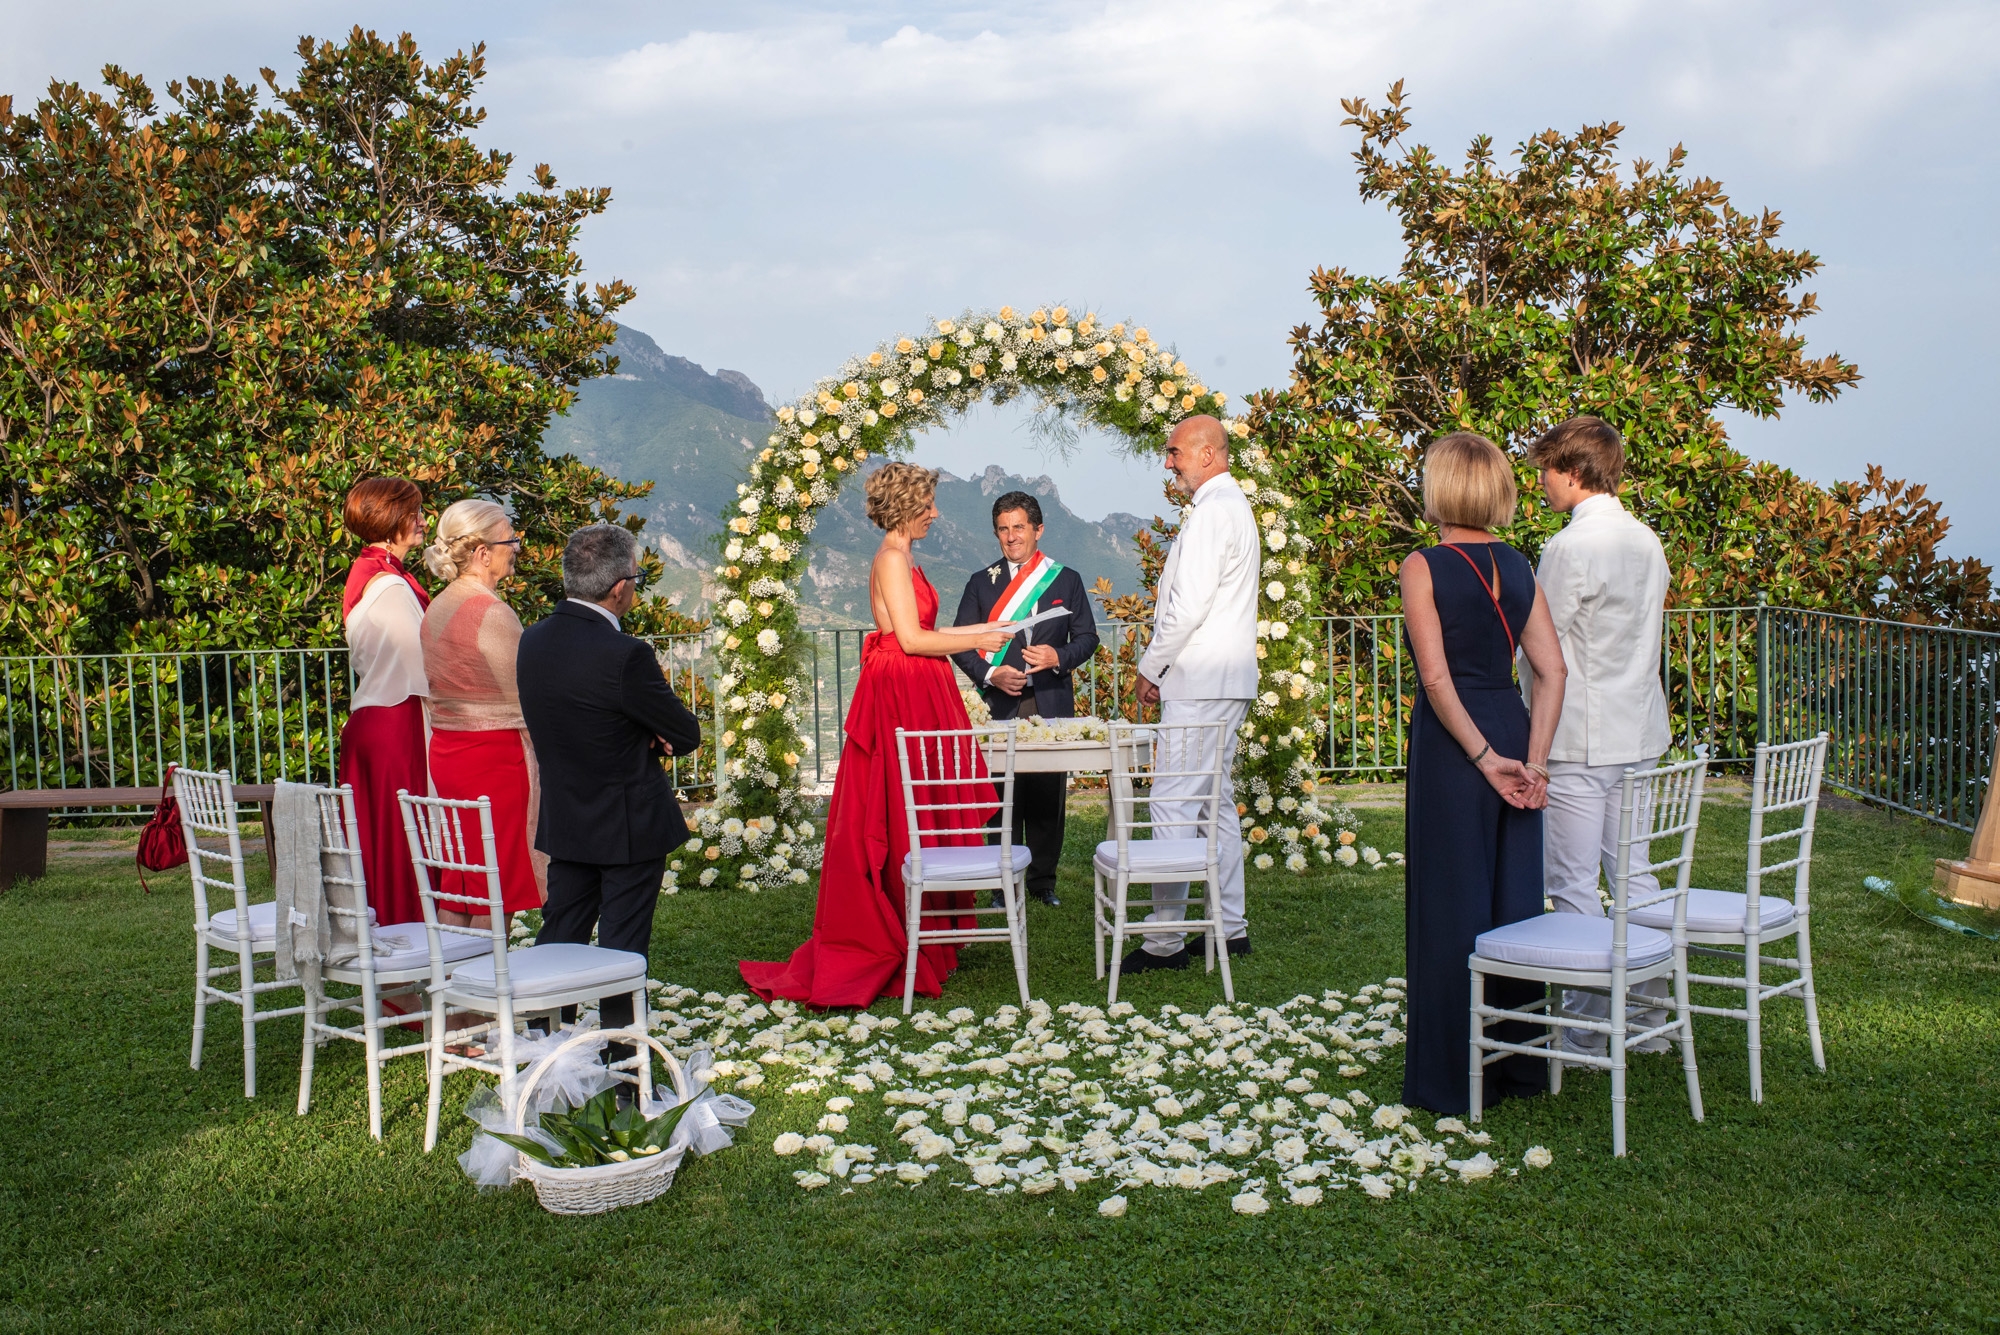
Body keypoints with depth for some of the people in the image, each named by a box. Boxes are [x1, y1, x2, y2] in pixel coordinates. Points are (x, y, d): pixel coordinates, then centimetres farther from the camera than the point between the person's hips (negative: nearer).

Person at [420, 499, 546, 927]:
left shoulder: (437, 607, 10)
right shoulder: (492, 613, -16)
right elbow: (522, 699, -13)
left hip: (444, 751, 9)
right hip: (495, 754, -8)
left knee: (453, 889, 13)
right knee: (497, 890, 0)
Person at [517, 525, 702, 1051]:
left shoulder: (533, 640, -1)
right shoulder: (625, 656, -25)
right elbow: (687, 735, -16)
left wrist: (644, 733, -4)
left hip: (563, 821, 7)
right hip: (629, 825, -7)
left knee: (560, 935, 17)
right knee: (622, 948, 4)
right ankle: (620, 1063, 13)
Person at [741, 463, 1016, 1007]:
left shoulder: (903, 559, 17)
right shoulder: (891, 558, -12)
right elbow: (911, 639, -18)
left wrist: (977, 630, 16)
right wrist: (974, 641, -9)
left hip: (916, 697, 10)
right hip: (901, 700, -10)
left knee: (924, 817, 10)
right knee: (901, 822, -4)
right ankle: (902, 949, 2)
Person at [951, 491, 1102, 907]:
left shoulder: (1067, 580, 11)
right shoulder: (981, 582, 10)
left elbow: (1087, 637, 9)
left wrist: (1060, 657, -11)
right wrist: (990, 674, -10)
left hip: (1053, 704, 1)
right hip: (1003, 705, 0)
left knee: (1049, 795, 2)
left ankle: (1043, 880, 14)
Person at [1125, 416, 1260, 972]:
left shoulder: (1212, 511, -13)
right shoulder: (1233, 505, 20)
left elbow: (1190, 604, -20)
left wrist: (1150, 666, -9)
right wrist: (1163, 665, 18)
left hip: (1200, 682, -11)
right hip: (1225, 680, 11)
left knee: (1174, 803, -11)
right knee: (1217, 800, 14)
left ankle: (1164, 939, -9)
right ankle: (1231, 926, 20)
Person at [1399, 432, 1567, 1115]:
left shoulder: (1423, 566, -9)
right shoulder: (1517, 567, 7)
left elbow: (1437, 678, -16)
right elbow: (1552, 670, 1)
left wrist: (1483, 757, -13)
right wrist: (1534, 758, -2)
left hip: (1451, 740, -5)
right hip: (1511, 726, 6)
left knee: (1452, 904, 2)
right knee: (1515, 897, 13)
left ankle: (1454, 1077, 10)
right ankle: (1520, 1063, 23)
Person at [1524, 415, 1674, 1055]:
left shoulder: (1570, 547, -15)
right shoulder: (1647, 541, 10)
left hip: (1578, 740, -8)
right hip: (1639, 736, 8)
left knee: (1572, 884, -2)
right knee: (1633, 874, 14)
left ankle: (1587, 1033, 3)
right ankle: (1650, 1018, 21)